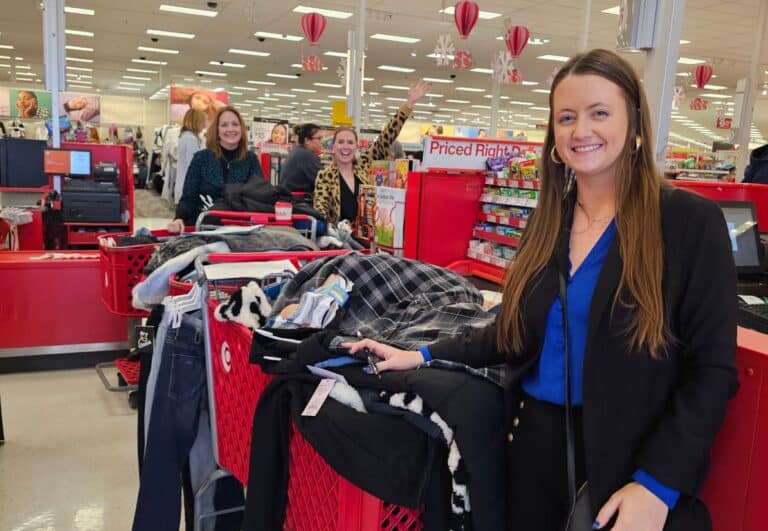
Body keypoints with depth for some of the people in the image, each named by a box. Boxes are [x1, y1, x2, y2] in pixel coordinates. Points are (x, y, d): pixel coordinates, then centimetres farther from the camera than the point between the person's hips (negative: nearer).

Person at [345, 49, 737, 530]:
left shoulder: (690, 221, -10)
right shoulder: (549, 221, 5)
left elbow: (711, 369, -10)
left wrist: (658, 483, -17)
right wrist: (423, 356, 1)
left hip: (626, 457, -5)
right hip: (536, 440, 5)